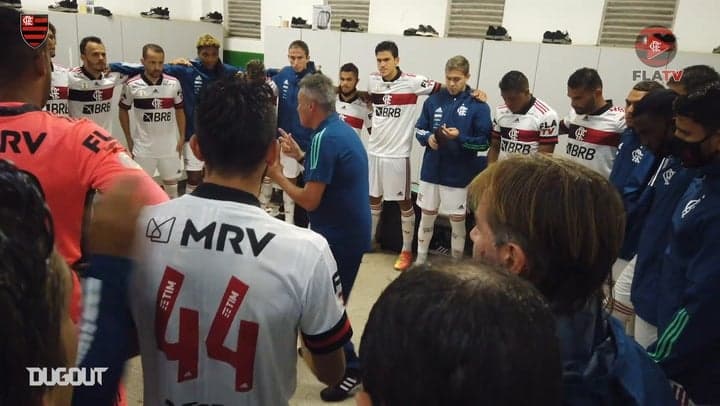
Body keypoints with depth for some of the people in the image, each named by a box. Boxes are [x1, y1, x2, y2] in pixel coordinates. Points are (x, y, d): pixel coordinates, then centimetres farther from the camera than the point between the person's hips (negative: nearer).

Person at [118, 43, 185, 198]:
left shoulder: (174, 83, -5)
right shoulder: (132, 85, -9)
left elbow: (179, 110, 7)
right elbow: (123, 110, 4)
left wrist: (182, 137, 4)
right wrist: (129, 140, 4)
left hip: (170, 145, 2)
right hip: (143, 147, -1)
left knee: (172, 184, 14)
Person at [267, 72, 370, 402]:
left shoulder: (325, 138, -23)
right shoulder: (341, 129, 7)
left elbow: (310, 200, -24)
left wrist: (278, 176, -10)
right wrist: (299, 155, 15)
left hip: (340, 236, -10)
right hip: (349, 230, 10)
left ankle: (350, 370, 16)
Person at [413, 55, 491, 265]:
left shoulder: (478, 105, -8)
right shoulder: (433, 100, 2)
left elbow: (485, 142, -8)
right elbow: (419, 129, 10)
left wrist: (460, 137, -22)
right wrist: (428, 138, -12)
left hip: (459, 175, -3)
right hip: (431, 171, 3)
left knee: (457, 221, 9)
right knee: (427, 217, 16)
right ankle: (420, 259, 33)